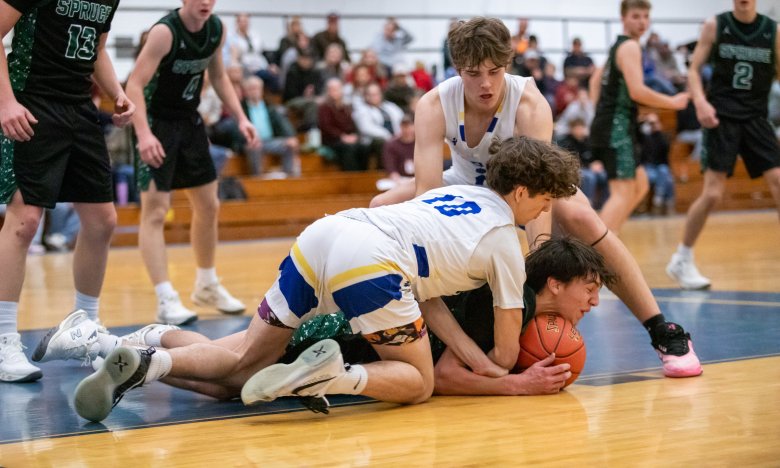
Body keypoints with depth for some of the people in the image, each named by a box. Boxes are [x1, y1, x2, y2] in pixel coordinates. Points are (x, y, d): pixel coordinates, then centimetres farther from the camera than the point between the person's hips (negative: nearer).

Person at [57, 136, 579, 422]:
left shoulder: (458, 190, 30)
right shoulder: (506, 242, 11)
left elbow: (424, 297, 29)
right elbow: (506, 353, 16)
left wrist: (475, 358, 23)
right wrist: (491, 364, 37)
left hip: (321, 233, 7)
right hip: (370, 262, -7)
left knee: (241, 365, 12)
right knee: (417, 382, 8)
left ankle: (143, 362, -13)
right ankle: (337, 376, -21)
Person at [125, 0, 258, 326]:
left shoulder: (216, 29, -2)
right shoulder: (165, 31, -23)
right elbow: (134, 84, -27)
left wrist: (240, 119, 5)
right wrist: (143, 134, -38)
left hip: (190, 121, 8)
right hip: (157, 124, -8)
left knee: (208, 206, 15)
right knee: (155, 211, -12)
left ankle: (206, 286, 32)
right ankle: (166, 301, -12)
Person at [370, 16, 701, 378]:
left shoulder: (530, 104, -34)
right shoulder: (433, 107, -28)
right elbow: (427, 191, -36)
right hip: (466, 185, 3)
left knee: (579, 216, -33)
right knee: (384, 208, -18)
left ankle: (664, 333, -26)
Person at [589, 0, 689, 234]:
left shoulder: (619, 46, 19)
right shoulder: (630, 46, -12)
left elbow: (595, 80, 31)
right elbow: (637, 91, -22)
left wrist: (602, 111, 26)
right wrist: (673, 102, -11)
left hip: (610, 125, 10)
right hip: (617, 126, -10)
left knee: (640, 185, 19)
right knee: (623, 192, -16)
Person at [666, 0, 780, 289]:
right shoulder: (715, 26, -1)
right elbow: (694, 69, 1)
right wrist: (700, 101, -17)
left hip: (756, 118, 3)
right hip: (722, 116, -3)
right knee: (712, 193, -9)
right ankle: (681, 261, 7)